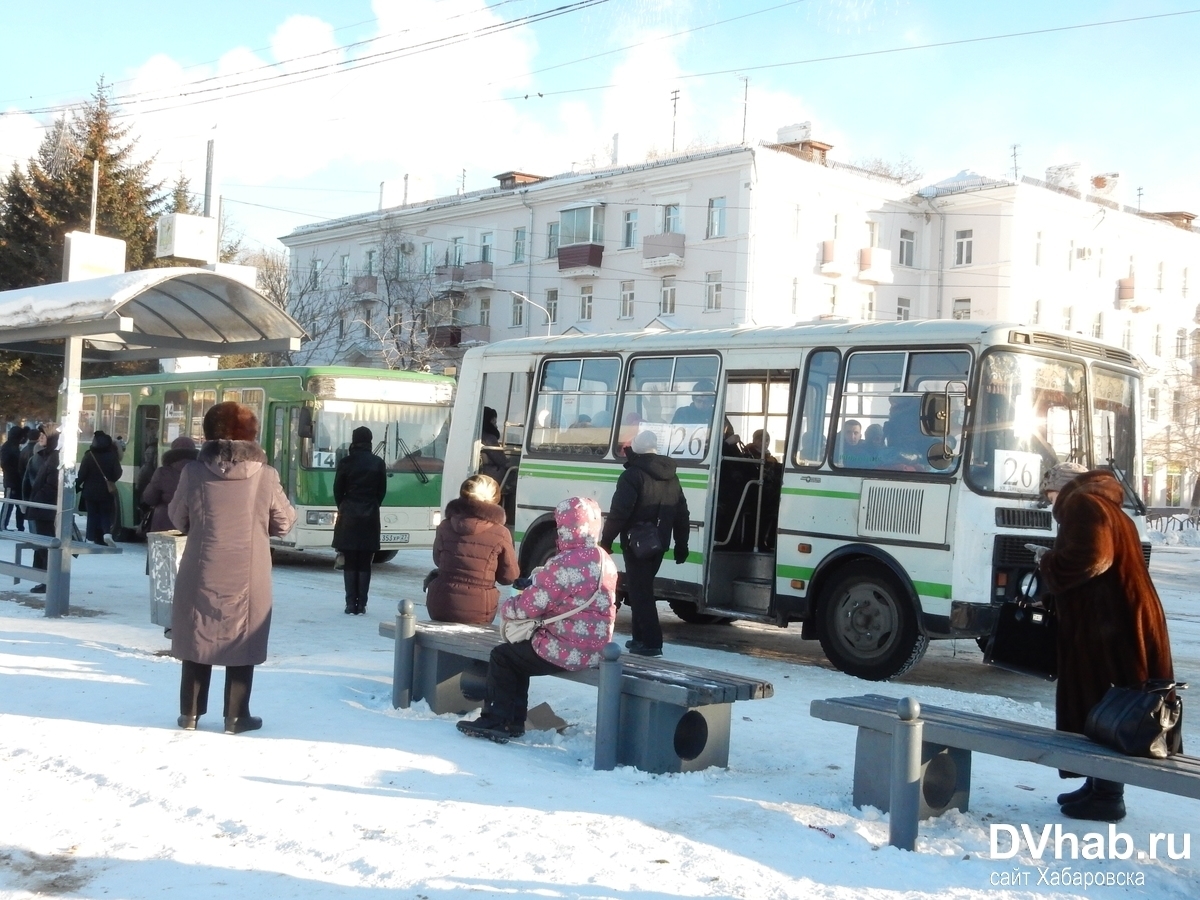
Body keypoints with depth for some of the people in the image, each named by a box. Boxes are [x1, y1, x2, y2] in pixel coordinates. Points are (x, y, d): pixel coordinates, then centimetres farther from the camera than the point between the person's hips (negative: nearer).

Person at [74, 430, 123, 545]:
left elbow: (82, 474, -10)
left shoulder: (89, 455, -11)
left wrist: (77, 485, 7)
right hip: (106, 491, 1)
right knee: (105, 513, 12)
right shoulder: (112, 456, -7)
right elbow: (117, 473, -5)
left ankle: (92, 538, 10)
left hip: (90, 491, -1)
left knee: (92, 514, 10)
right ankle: (106, 532, -11)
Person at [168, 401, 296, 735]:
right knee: (241, 644, 9)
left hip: (202, 574, 1)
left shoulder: (194, 471, -7)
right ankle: (236, 717, 14)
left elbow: (178, 518, 4)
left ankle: (190, 714, 21)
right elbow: (285, 522, 0)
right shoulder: (265, 475, -9)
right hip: (248, 577, -1)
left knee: (197, 640, 14)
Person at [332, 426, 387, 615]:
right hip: (370, 518, 1)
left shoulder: (345, 462, -4)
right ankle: (361, 605, 2)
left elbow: (337, 489, 2)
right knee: (365, 564, 5)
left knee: (350, 564, 4)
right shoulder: (378, 463, 0)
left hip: (348, 516, -1)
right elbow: (382, 490, 5)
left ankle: (351, 605, 1)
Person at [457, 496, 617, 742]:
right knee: (519, 654, 25)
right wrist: (542, 577, 11)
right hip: (595, 650, 9)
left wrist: (506, 608, 5)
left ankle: (496, 721, 16)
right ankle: (513, 721, 27)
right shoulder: (605, 560, 6)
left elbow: (531, 605, -14)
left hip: (566, 651, -9)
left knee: (502, 656, 11)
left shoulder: (564, 564, -21)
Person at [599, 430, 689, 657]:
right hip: (658, 544, 8)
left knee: (639, 592, -4)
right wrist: (681, 545, 22)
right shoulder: (671, 477, 13)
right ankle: (641, 637, 23)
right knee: (643, 588, 19)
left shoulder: (633, 475, -12)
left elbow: (619, 512, -19)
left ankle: (651, 641, -8)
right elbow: (681, 514, 16)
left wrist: (606, 540, -12)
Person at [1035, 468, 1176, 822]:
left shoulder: (1085, 507, -11)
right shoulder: (1111, 513, 19)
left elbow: (1077, 564, -23)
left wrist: (1046, 562, -3)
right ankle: (1101, 786, 23)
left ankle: (1107, 796, -1)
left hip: (1106, 626, -10)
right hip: (1124, 621, 10)